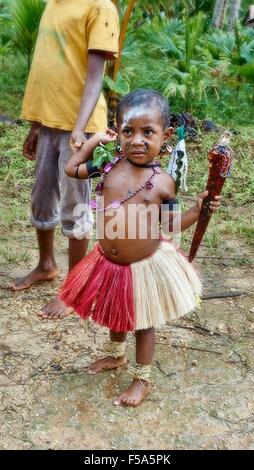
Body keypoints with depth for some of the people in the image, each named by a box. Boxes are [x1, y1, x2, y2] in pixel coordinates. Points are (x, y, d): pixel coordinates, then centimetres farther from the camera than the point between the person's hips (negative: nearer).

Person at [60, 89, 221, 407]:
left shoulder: (162, 183, -15)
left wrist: (198, 209, -19)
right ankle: (116, 355, 56)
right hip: (108, 263, 4)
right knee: (115, 315, 27)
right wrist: (95, 140, 6)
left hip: (145, 266, -4)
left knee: (142, 323, 14)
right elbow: (71, 169, 9)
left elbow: (169, 224, -4)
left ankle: (142, 379, 37)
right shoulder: (109, 166, -6)